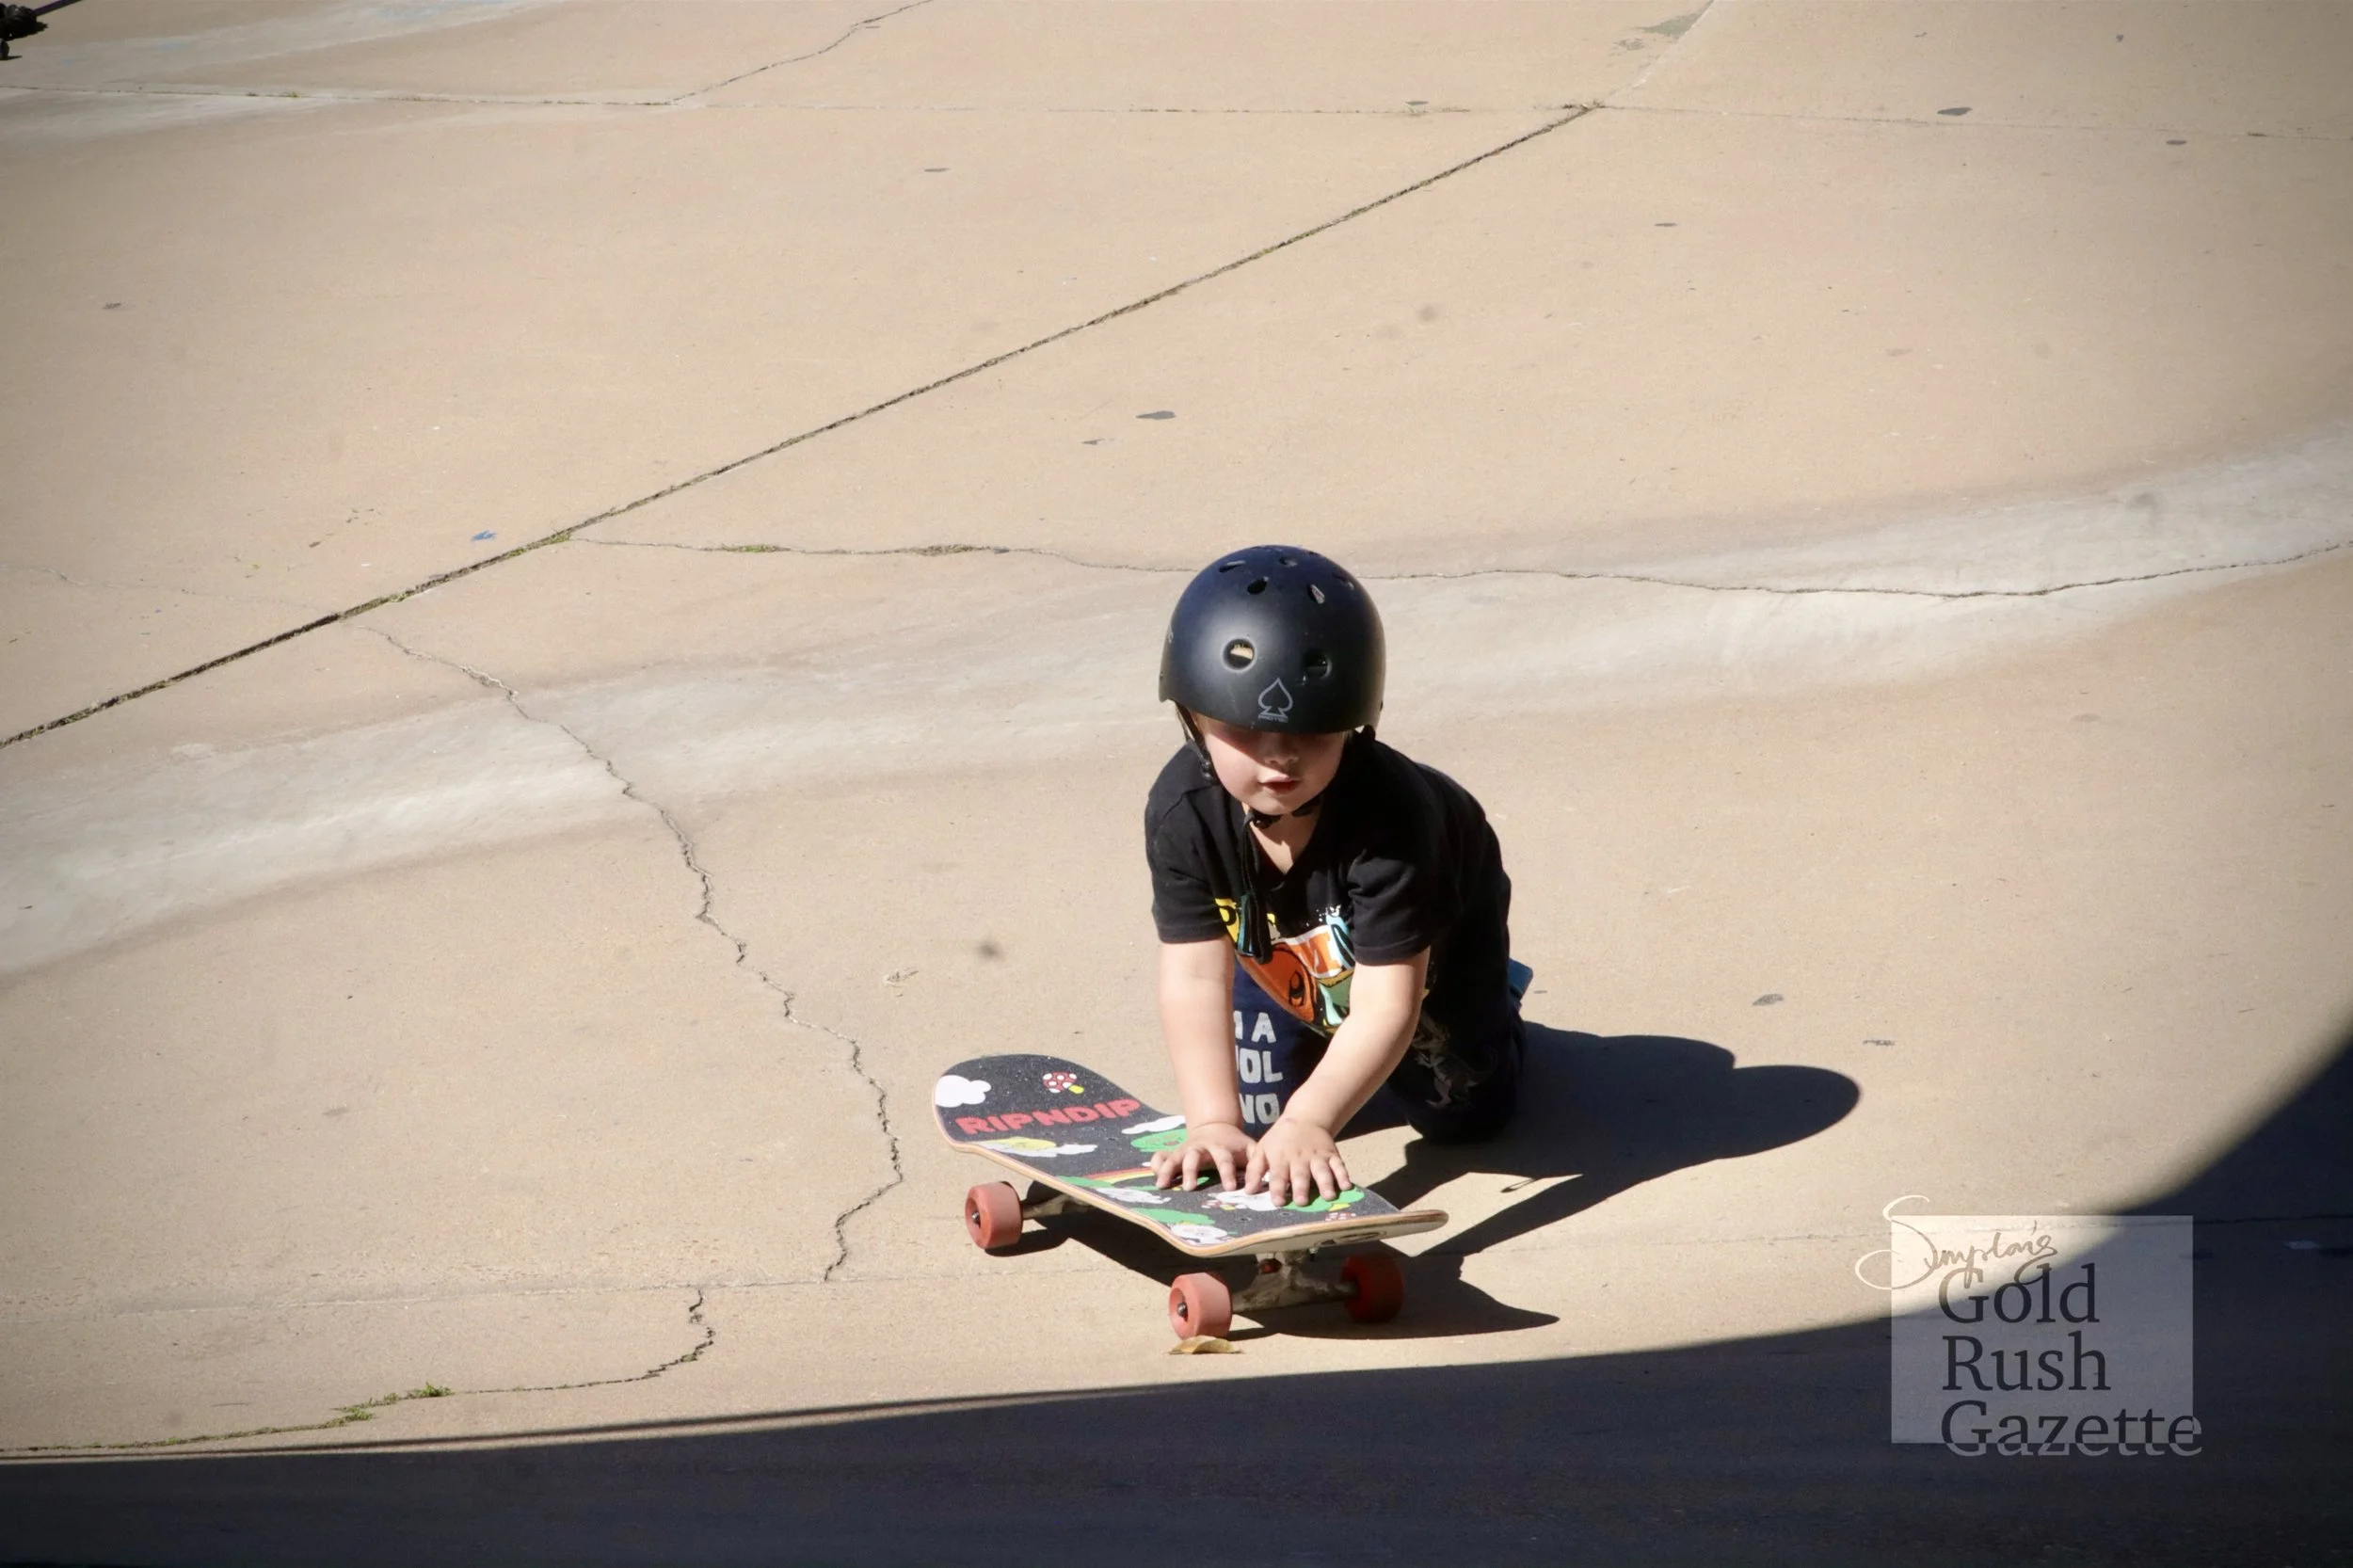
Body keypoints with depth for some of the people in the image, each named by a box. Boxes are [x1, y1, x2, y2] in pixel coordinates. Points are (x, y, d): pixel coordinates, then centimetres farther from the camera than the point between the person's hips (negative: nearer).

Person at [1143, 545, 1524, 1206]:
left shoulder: (1389, 812, -48)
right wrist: (1213, 1121, -51)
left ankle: (1491, 997, 34)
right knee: (1261, 1111, 1)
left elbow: (1388, 1004, -48)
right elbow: (1194, 977, -38)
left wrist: (1310, 1122, -61)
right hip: (1281, 953, 3)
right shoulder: (1183, 810, -38)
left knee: (1463, 1113, 3)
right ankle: (1315, 1025, 32)